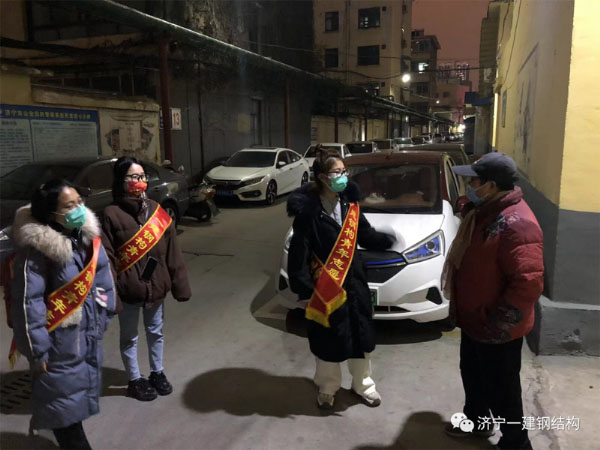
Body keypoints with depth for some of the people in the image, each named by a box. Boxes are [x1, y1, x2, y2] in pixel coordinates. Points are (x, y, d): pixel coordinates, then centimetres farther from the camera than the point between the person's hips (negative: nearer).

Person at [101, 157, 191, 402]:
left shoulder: (156, 210, 0)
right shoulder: (112, 213, -11)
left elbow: (172, 252, 1)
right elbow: (107, 256, -12)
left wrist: (179, 284, 0)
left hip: (155, 285, 4)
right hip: (128, 289, -4)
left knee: (156, 332, 20)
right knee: (129, 337, 14)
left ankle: (157, 373, 40)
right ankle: (135, 380, 32)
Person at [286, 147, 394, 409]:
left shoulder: (348, 203, 2)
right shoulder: (308, 210, -16)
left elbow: (365, 235, 9)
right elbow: (299, 251, -15)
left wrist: (389, 240, -7)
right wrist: (303, 287, -18)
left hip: (353, 281, 5)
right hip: (324, 285, -5)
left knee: (360, 335, 16)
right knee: (328, 340, 10)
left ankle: (362, 384, 39)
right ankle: (327, 388, 35)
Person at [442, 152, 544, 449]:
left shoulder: (517, 224, -28)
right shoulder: (483, 211, 5)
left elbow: (529, 284, -32)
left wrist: (495, 324, -25)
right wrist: (461, 309, 17)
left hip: (497, 331, -9)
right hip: (472, 320, 9)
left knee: (501, 388, 10)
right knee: (472, 374, 26)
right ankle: (476, 419, 49)